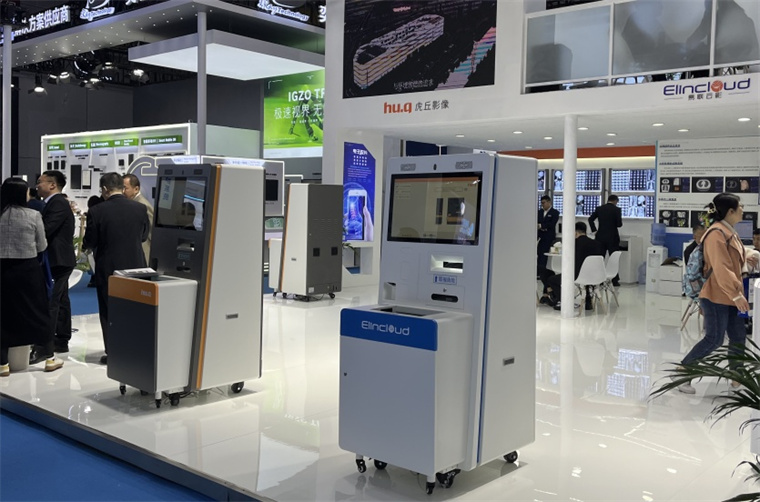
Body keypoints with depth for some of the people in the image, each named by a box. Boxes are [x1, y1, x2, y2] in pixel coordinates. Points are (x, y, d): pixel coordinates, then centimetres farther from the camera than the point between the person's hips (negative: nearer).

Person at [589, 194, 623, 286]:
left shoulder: (599, 208, 4)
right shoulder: (616, 209, -7)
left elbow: (590, 219, 1)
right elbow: (619, 224, -11)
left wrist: (594, 230, 5)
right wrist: (616, 223, 11)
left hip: (600, 237, 3)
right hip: (612, 238, -3)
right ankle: (615, 281, 5)